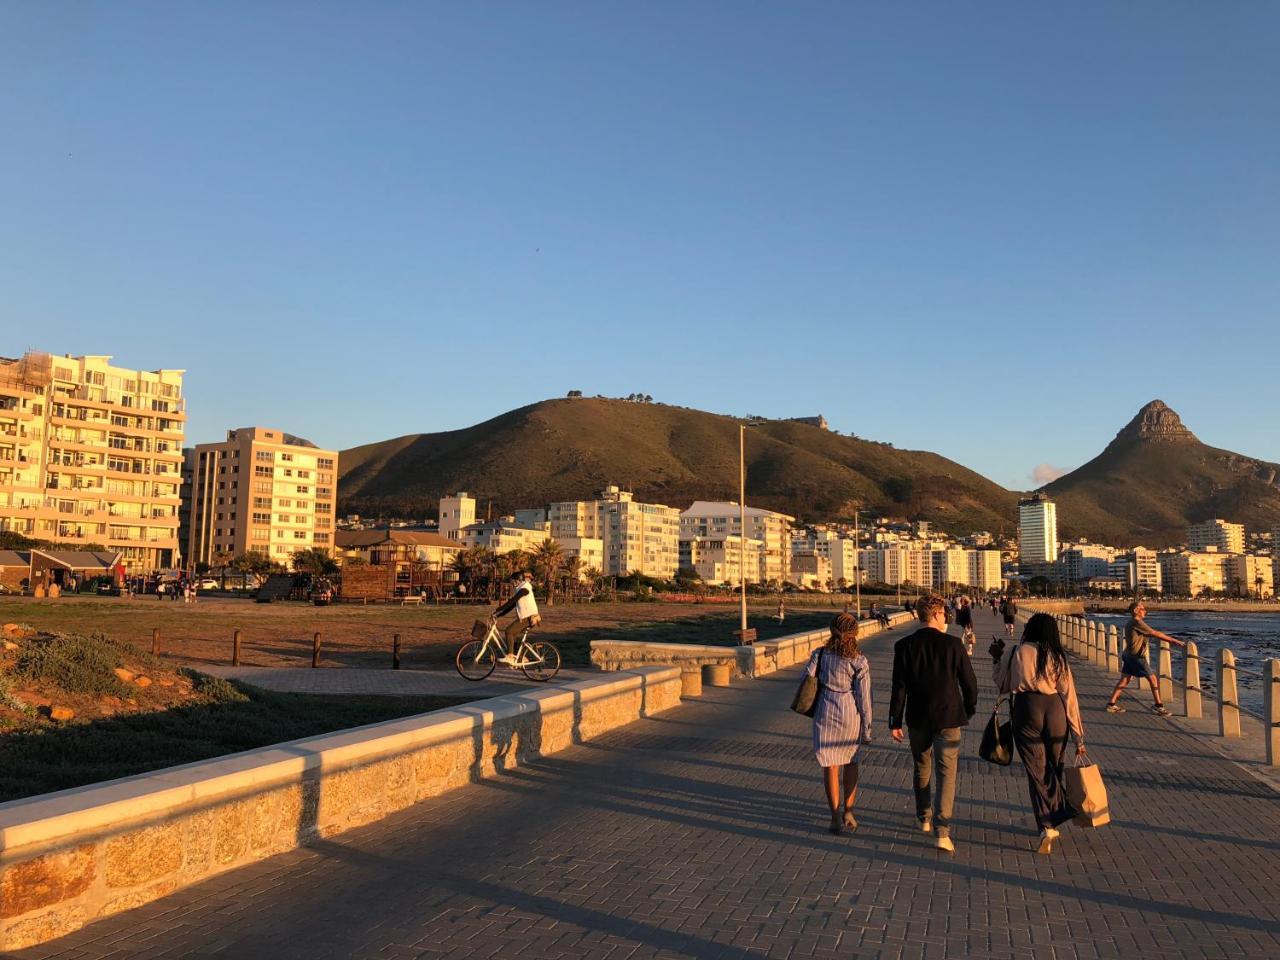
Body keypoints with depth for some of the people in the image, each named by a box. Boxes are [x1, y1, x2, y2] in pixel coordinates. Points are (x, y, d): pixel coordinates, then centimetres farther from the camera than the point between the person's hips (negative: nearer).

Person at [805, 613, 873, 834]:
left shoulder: (820, 655, -7)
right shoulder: (859, 662, -10)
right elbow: (864, 697, -8)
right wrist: (867, 728, 1)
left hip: (826, 714, 0)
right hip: (851, 714, 0)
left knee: (830, 766, 9)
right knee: (851, 762, 21)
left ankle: (836, 817, 11)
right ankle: (848, 811, 20)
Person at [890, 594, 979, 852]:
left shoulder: (904, 646, -7)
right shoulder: (952, 644, -10)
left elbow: (899, 687, -5)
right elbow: (969, 681, -4)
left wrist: (895, 721, 2)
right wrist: (969, 709, 14)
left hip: (918, 719, 2)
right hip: (948, 718, -2)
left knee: (922, 771, 20)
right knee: (946, 774, 1)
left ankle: (924, 818, 36)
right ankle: (942, 831, -9)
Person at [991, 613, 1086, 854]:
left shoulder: (1015, 653, 2)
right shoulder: (1058, 658, 6)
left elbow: (1002, 684, 14)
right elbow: (1069, 696, 5)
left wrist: (997, 658, 30)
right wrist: (1078, 736, 9)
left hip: (1026, 708, -2)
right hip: (1054, 709, 2)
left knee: (1036, 771, 4)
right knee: (1055, 768, 19)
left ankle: (1047, 827, -4)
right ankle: (1056, 820, 30)